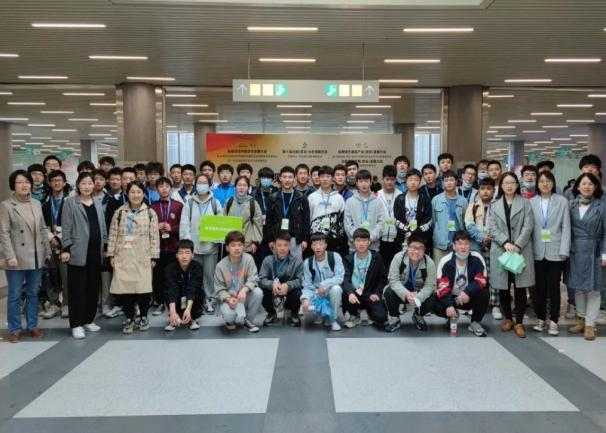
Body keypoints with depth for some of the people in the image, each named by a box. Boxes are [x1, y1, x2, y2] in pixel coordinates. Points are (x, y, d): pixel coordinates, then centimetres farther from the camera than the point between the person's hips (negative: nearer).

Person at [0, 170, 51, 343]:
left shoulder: (37, 204, 11)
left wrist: (47, 251, 8)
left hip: (36, 257, 5)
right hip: (17, 258, -4)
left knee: (33, 293, 12)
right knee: (15, 295, 4)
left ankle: (33, 326, 22)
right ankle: (14, 329, 14)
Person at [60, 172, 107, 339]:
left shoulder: (98, 204, 14)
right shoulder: (70, 202, 0)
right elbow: (66, 228, -5)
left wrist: (106, 246, 12)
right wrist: (65, 249, -12)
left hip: (96, 252, 5)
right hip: (78, 252, -5)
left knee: (93, 288, 10)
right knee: (78, 289, -1)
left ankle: (88, 320, 21)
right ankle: (76, 324, 6)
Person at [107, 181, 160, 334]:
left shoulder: (150, 213, 4)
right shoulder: (119, 212, 7)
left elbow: (154, 237, 2)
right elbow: (113, 235, 7)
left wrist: (153, 257, -3)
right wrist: (111, 254, 2)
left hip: (142, 257, -1)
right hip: (123, 257, 1)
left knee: (143, 288, -3)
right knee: (124, 288, -2)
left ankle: (143, 317, 18)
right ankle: (129, 319, 15)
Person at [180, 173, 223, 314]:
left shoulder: (215, 203, 5)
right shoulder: (189, 203, 5)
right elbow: (184, 224, -1)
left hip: (211, 245, 0)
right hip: (193, 246, 1)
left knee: (210, 274, 4)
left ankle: (209, 299, 16)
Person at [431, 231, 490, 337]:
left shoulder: (477, 259, -13)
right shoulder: (445, 261, -17)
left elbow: (481, 280, -17)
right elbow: (442, 287, -22)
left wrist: (468, 292, -34)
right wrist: (449, 305, -36)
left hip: (470, 298, 1)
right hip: (451, 297, 0)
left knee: (484, 293, -29)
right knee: (432, 302, -27)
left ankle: (475, 322, -5)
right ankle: (452, 317, 6)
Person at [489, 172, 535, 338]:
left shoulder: (525, 203, 7)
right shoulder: (495, 205, 11)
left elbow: (528, 226, -3)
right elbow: (492, 228, 2)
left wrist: (517, 245, -14)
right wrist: (505, 242, -14)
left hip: (522, 250, -1)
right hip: (500, 251, 2)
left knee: (520, 287, -1)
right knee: (503, 287, 5)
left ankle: (519, 322, 6)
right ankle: (508, 319, 20)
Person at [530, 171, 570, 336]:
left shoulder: (562, 201, 0)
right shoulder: (532, 202, 4)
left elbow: (566, 227, -3)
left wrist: (564, 250, -9)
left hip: (555, 251, -1)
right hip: (537, 251, 2)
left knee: (554, 287, 3)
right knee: (540, 286, 8)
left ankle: (553, 321, 12)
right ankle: (540, 318, 19)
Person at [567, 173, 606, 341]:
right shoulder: (571, 205, 5)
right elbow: (567, 228, 5)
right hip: (576, 251, 3)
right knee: (578, 287, 10)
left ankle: (590, 324, 9)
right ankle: (581, 320, 22)